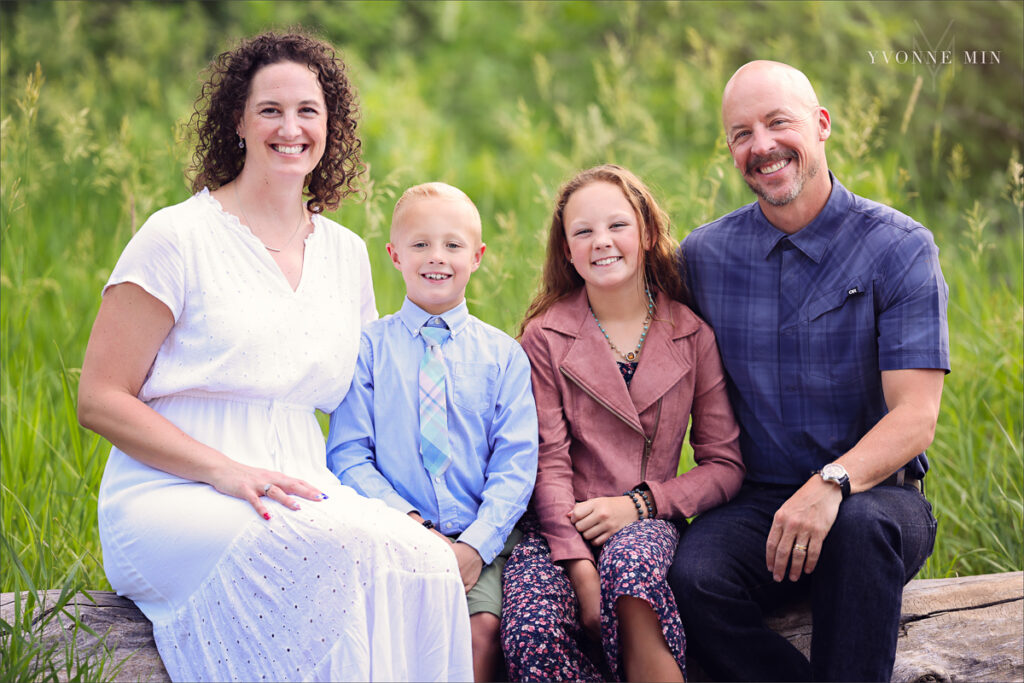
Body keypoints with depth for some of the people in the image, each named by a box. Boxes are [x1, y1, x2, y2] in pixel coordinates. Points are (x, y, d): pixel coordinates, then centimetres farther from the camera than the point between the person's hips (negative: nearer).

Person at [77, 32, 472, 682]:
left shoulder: (346, 254, 16)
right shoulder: (179, 237, -2)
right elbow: (101, 400, -4)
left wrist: (385, 500, 4)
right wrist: (227, 471, -17)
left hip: (301, 493, 5)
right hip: (173, 498, -5)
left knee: (424, 559, -28)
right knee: (336, 550, -36)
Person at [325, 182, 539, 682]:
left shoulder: (502, 354, 10)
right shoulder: (368, 347, 7)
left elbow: (515, 464, 3)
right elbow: (349, 456, 1)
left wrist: (475, 544, -12)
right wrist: (411, 525, -13)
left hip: (481, 540, 1)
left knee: (482, 627, -25)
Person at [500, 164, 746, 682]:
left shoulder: (692, 335, 7)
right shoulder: (545, 337, 5)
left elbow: (724, 465, 6)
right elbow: (548, 460, -4)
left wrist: (640, 504, -10)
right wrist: (578, 564, -19)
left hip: (647, 523, 0)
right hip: (561, 524, 0)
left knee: (628, 562, -38)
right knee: (532, 634, -32)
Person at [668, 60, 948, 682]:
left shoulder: (899, 247, -4)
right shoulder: (702, 257, 7)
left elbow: (916, 417, -12)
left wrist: (832, 485, -30)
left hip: (875, 494, -2)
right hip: (757, 502, 2)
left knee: (862, 526, -38)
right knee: (695, 578, -30)